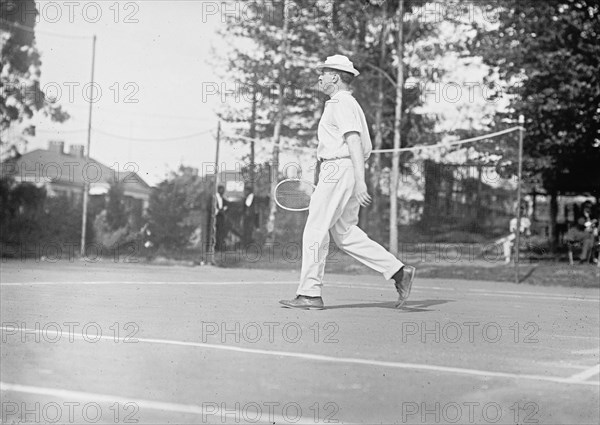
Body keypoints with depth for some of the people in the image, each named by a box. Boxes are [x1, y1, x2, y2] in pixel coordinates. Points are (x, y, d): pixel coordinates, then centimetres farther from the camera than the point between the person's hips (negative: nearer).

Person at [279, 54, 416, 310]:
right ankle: (398, 272, 6)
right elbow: (362, 148, 25)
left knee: (315, 232, -5)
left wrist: (359, 181, -27)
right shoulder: (346, 103, 23)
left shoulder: (341, 103, -9)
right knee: (345, 235, 9)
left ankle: (310, 294, -1)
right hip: (342, 172, 10)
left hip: (337, 169, -10)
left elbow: (354, 141, -20)